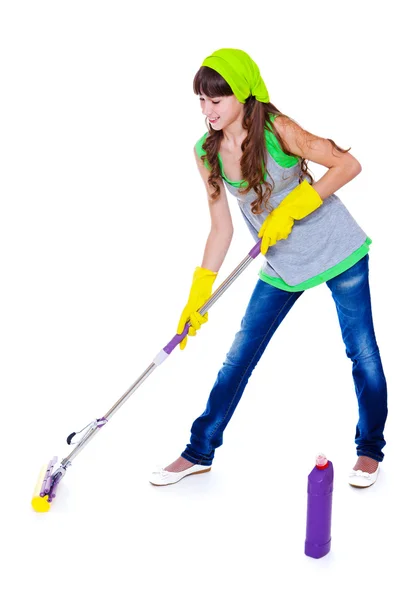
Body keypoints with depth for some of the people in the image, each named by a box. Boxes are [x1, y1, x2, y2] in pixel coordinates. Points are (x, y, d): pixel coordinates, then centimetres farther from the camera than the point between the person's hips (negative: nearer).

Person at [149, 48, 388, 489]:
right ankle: (199, 452, 19)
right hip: (280, 266, 4)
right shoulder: (207, 153, -6)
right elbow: (221, 228, 0)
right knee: (238, 360, 4)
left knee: (363, 352, 3)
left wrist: (288, 211, -25)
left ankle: (370, 449, 25)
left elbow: (348, 164, -20)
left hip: (338, 251, -4)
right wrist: (199, 295, -3)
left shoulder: (277, 130, -19)